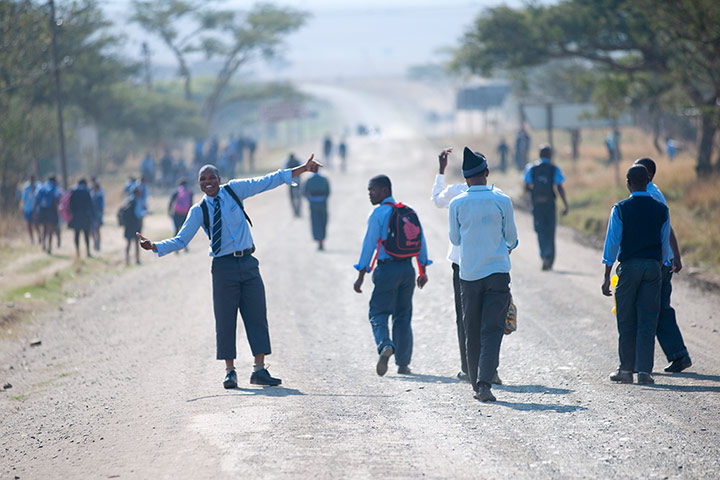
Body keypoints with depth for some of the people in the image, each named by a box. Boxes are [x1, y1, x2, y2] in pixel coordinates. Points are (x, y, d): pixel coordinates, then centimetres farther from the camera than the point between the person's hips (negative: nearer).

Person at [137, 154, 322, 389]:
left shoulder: (233, 190, 4)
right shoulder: (199, 211, 1)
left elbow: (267, 182, 6)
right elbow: (180, 240, 3)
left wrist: (303, 169, 5)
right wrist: (154, 246, -12)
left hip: (248, 263, 1)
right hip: (224, 266, -1)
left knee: (257, 316, 1)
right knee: (225, 320, 0)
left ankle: (259, 370, 6)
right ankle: (230, 372, 9)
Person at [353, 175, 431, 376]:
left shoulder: (378, 214, -8)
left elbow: (369, 244, -10)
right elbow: (421, 241, 12)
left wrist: (361, 276, -8)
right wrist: (423, 271, 20)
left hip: (387, 269, -6)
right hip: (408, 267, 6)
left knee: (378, 314, -1)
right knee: (403, 316, 13)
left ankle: (385, 345, -29)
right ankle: (403, 363, 13)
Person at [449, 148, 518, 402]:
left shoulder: (457, 204, -3)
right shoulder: (502, 201, -5)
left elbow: (455, 239, 10)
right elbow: (511, 237, 6)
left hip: (468, 274, 1)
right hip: (497, 271, -1)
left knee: (472, 331, 11)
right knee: (492, 330, -3)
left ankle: (476, 384, 16)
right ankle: (484, 382, -17)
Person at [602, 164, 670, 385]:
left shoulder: (620, 209, -5)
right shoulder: (661, 210, 2)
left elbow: (612, 243, -5)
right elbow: (665, 244, 7)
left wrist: (607, 277, -1)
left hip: (629, 267, -2)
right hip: (653, 267, 2)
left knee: (626, 321, 8)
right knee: (648, 321, 3)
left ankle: (626, 369, 11)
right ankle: (644, 370, -2)